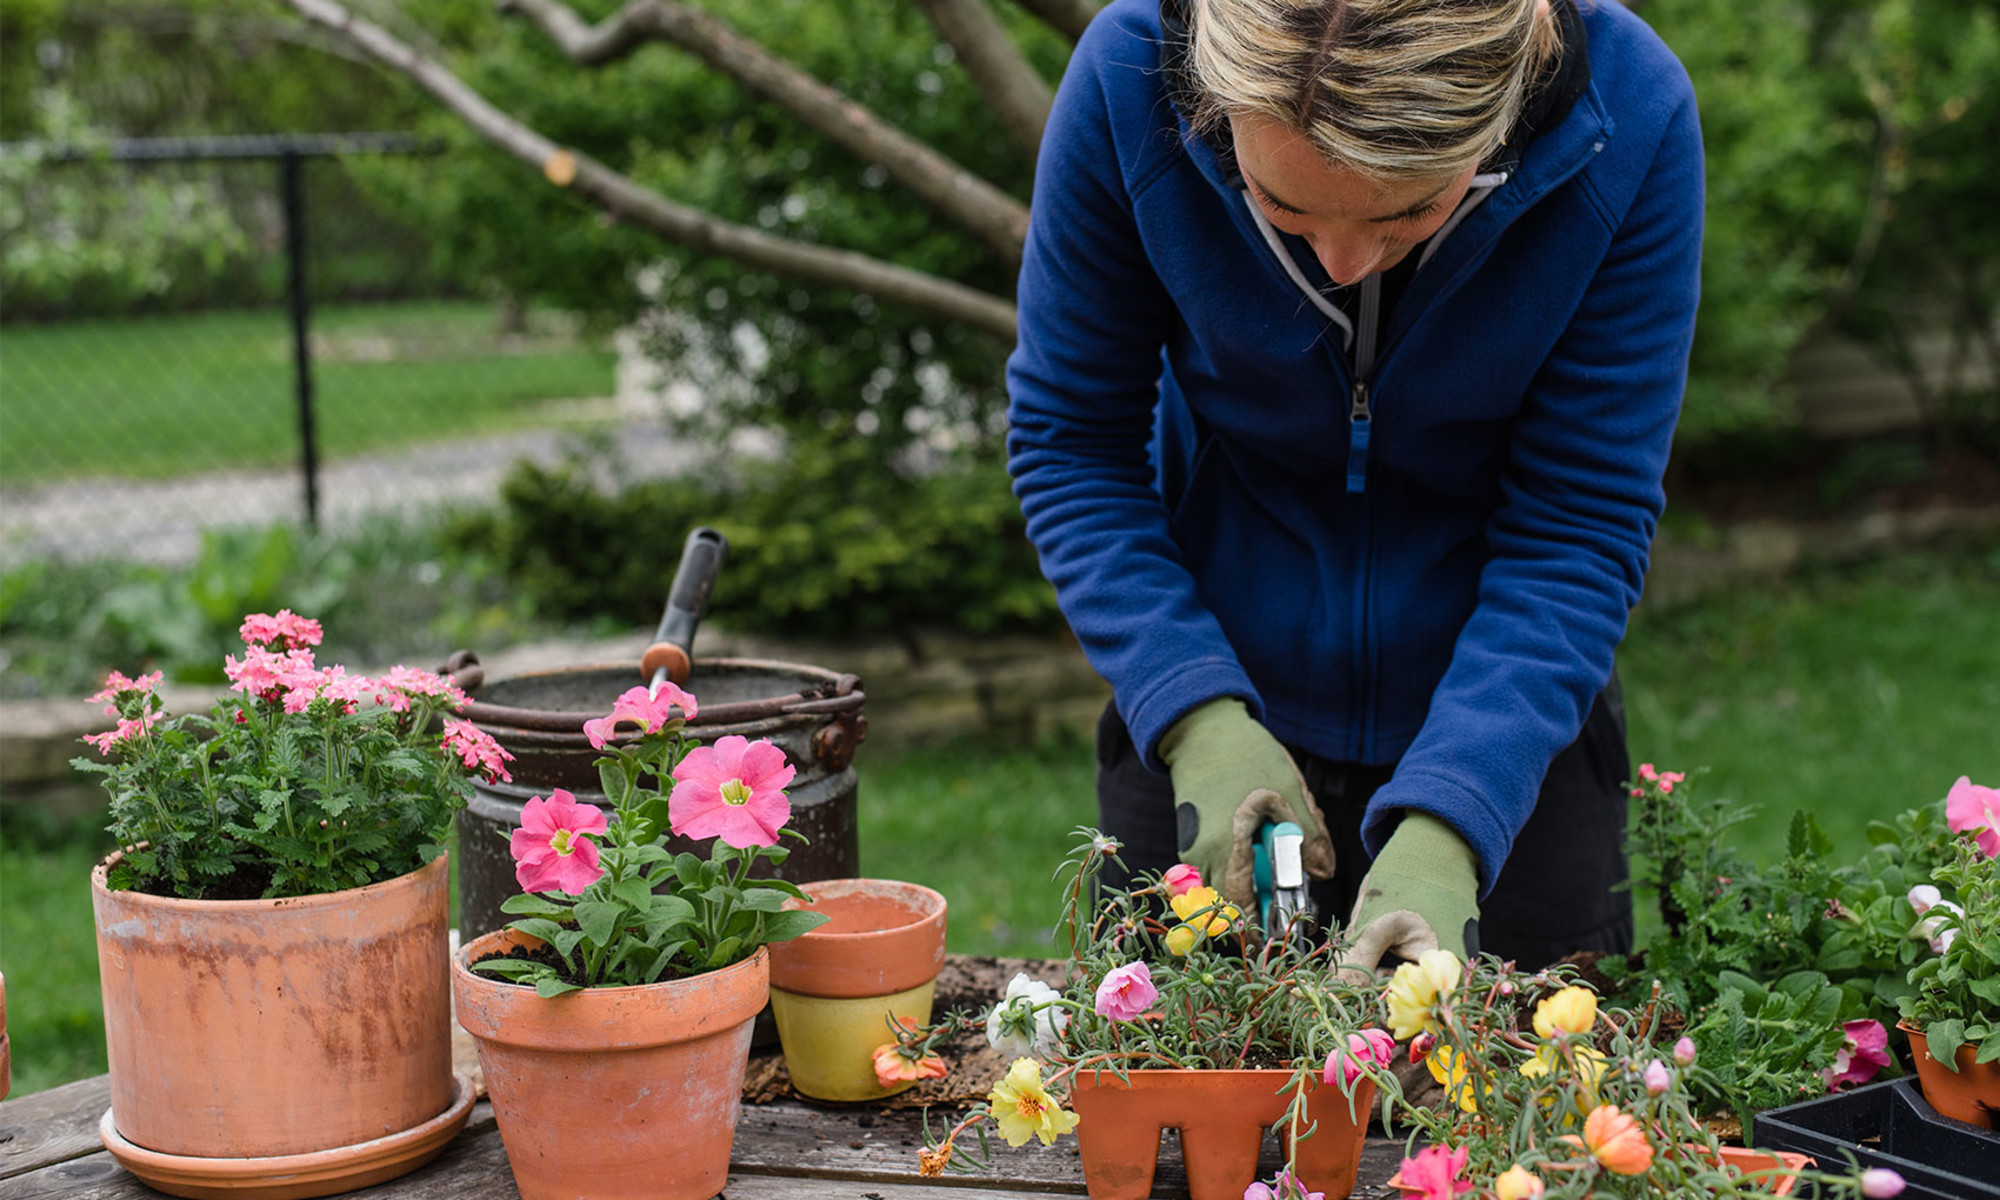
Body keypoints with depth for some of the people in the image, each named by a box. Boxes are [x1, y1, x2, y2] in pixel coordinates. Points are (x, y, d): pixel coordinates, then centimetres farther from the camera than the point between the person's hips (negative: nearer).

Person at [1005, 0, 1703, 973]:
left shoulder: (1629, 119, -25)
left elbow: (1582, 522, -19)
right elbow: (1069, 437, -12)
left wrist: (1443, 831, -28)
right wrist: (1197, 714, -24)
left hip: (1506, 718, 0)